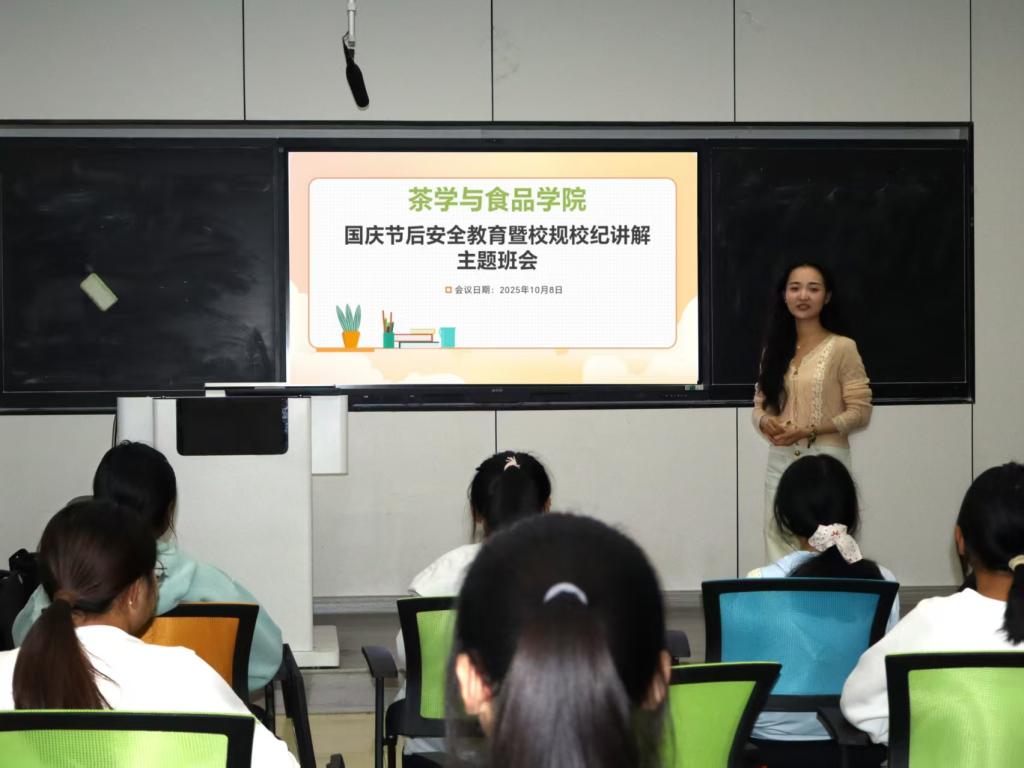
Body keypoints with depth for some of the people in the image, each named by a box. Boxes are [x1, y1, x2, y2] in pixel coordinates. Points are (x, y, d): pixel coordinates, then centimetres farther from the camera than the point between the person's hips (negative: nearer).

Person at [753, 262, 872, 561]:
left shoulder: (842, 348, -3)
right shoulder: (775, 348, 12)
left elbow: (860, 411, -6)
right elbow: (760, 404, 15)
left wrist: (808, 430, -16)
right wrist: (765, 422, -9)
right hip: (780, 462, 5)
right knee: (779, 554, 5)